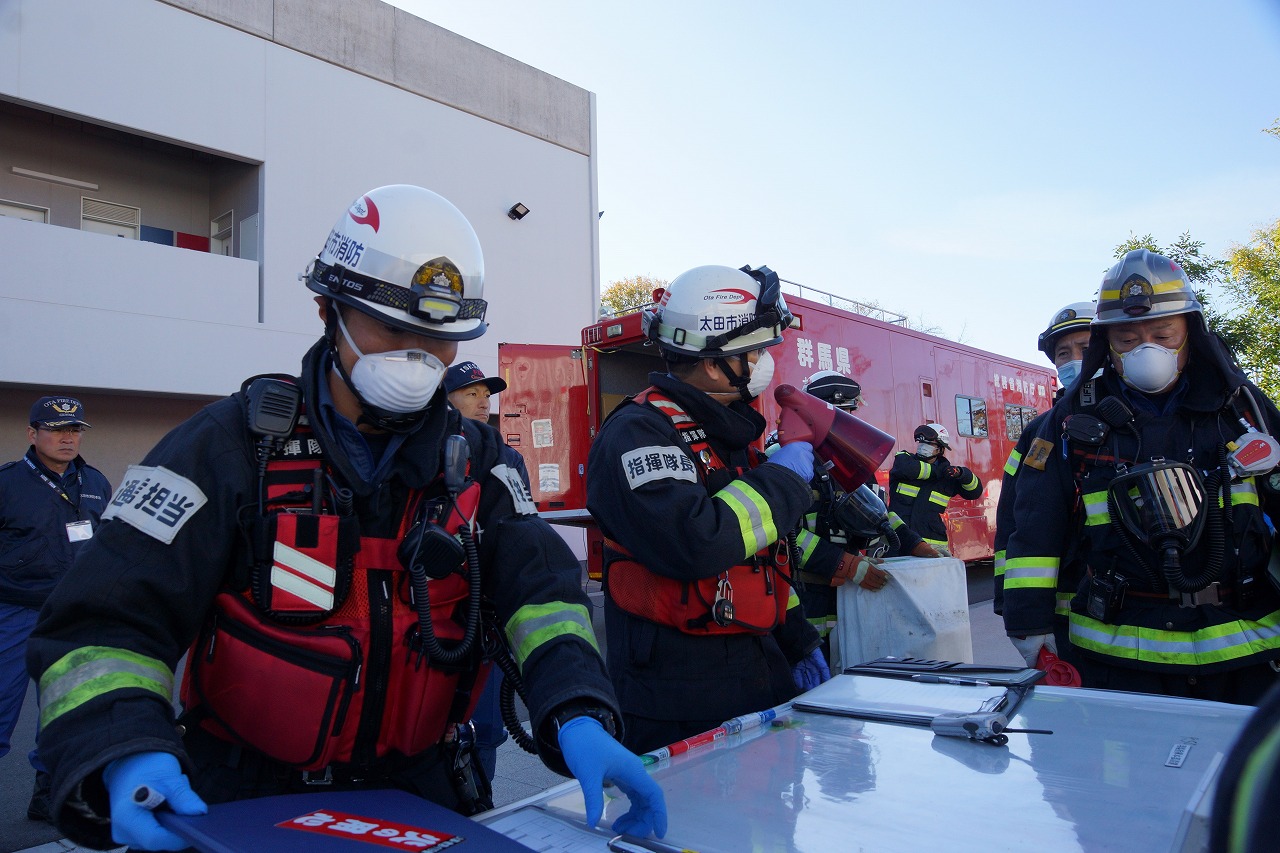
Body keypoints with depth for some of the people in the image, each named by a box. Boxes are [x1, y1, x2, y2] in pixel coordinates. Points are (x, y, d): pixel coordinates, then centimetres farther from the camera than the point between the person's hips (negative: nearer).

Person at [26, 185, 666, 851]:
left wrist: (578, 717, -29)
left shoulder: (472, 460, -1)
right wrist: (128, 755, -33)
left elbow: (539, 586, -11)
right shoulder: (233, 446, -11)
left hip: (419, 789, 2)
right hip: (246, 798, -1)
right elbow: (107, 621, -14)